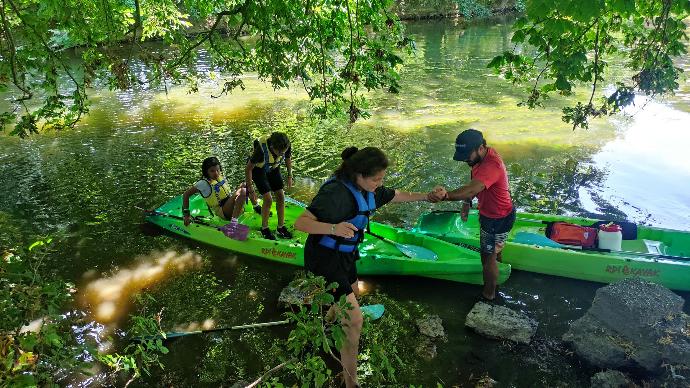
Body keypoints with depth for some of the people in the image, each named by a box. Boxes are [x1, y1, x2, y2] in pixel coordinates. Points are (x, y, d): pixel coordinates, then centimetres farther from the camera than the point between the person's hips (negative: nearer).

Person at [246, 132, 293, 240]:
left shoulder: (286, 146, -27)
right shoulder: (261, 149, -39)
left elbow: (288, 159, -1)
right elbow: (249, 168, -25)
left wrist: (290, 176, 4)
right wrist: (250, 190, -20)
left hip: (273, 168, 5)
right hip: (258, 169, -5)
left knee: (280, 196, -1)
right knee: (268, 199, -12)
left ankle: (281, 227, 11)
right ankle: (264, 229, 6)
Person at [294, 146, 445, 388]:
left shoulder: (367, 189, -4)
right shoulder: (336, 192, -31)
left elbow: (396, 195, 14)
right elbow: (300, 223, -34)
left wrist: (426, 196, 4)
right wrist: (333, 228, -50)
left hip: (345, 254, 9)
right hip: (325, 259, -9)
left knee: (353, 294, 33)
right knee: (354, 319, -11)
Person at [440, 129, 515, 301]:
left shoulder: (491, 165, -37)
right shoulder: (481, 156, -7)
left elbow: (471, 190, -50)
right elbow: (473, 184, 7)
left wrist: (446, 196, -61)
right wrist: (467, 203, -4)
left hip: (498, 219, -9)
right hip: (489, 212, 9)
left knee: (488, 256, 7)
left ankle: (488, 295, 26)